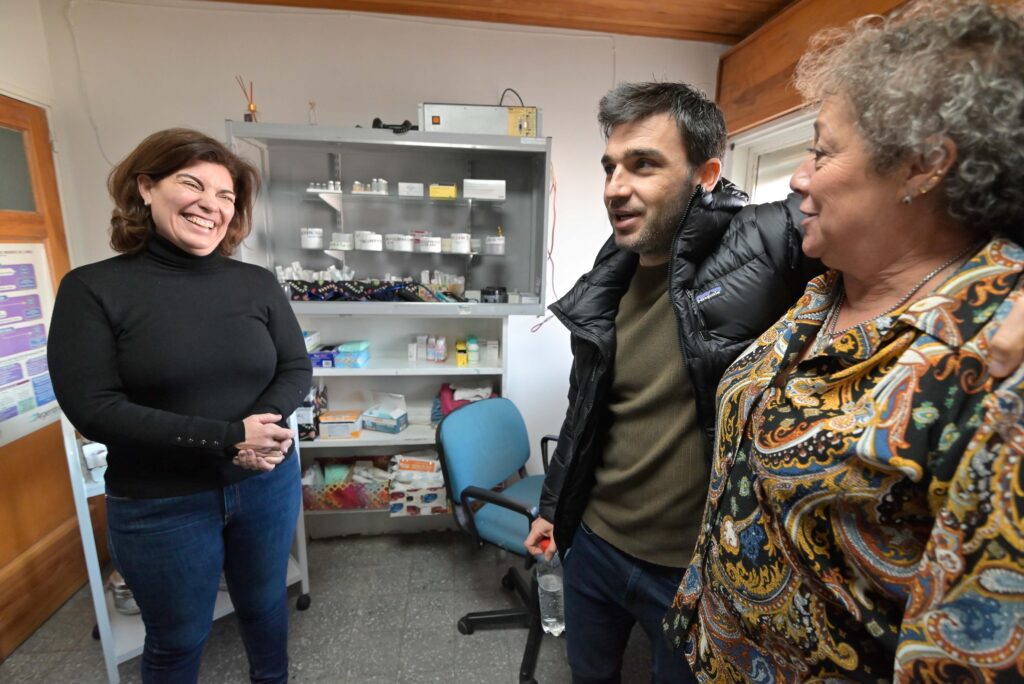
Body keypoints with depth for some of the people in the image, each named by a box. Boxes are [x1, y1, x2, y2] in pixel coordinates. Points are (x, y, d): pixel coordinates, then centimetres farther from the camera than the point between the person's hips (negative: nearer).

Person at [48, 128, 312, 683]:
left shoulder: (257, 284, -4)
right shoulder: (92, 288, -11)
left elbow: (297, 370, -3)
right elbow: (93, 408, -16)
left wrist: (261, 426, -23)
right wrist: (226, 439, -24)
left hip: (268, 485, 3)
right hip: (158, 505, -2)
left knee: (265, 605, 26)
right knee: (177, 639, 21)